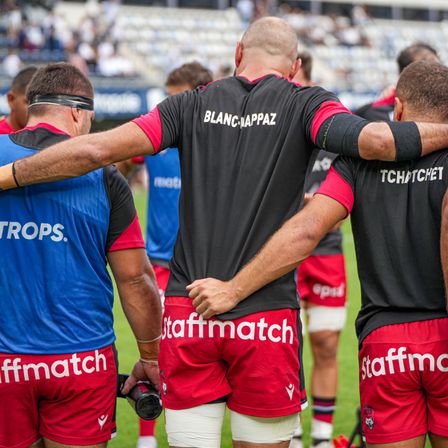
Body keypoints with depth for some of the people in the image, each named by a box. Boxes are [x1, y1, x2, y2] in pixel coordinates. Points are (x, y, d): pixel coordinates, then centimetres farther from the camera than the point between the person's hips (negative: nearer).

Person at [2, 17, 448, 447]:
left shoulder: (192, 105, 8)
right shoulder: (306, 104, 2)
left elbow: (95, 149, -2)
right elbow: (375, 140, -16)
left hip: (186, 315, 2)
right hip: (266, 319, -2)